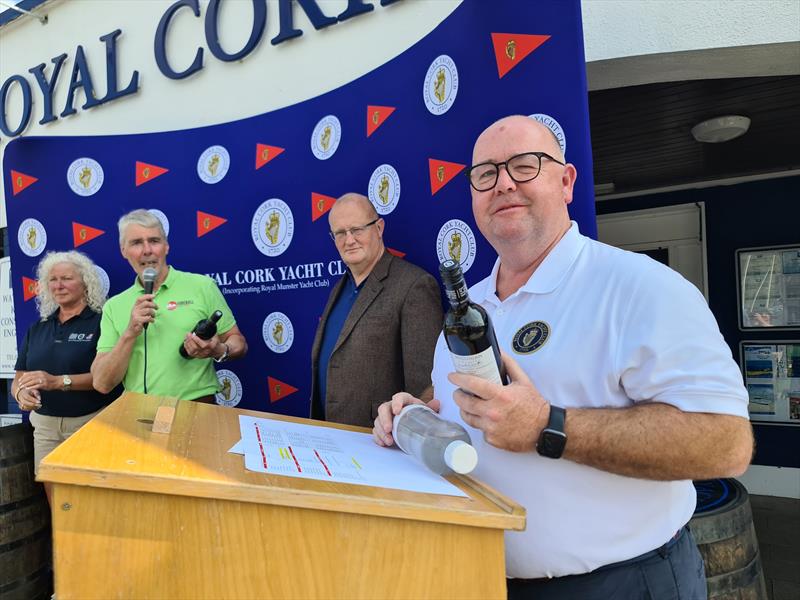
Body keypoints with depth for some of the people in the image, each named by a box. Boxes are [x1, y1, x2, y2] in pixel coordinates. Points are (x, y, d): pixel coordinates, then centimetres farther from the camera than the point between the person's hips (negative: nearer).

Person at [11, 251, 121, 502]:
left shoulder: (100, 322, -7)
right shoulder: (37, 329, 11)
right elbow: (18, 378, 10)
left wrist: (59, 381, -25)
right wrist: (21, 392, -13)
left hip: (91, 423, -5)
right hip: (45, 425, 5)